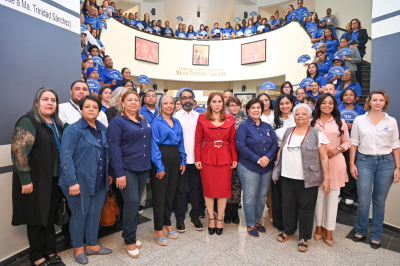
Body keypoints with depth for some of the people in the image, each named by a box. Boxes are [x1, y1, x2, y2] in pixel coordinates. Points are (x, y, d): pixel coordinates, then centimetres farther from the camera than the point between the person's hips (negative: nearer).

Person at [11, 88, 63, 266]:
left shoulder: (56, 123, 10)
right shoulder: (28, 121, -13)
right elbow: (19, 151, -19)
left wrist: (62, 175, 14)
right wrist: (26, 180, -20)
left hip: (54, 178, 7)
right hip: (35, 179, -6)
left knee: (50, 216, 15)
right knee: (37, 217, 7)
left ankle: (50, 251, 30)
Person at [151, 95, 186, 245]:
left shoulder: (177, 123, 13)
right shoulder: (156, 122, -5)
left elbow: (181, 143, 14)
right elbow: (154, 145, -12)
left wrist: (183, 161, 7)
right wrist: (159, 166, -16)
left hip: (175, 160, 6)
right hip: (161, 160, -6)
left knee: (170, 193, 15)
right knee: (159, 195, 2)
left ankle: (167, 224, 31)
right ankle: (159, 230, 15)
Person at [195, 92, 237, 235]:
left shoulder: (229, 119, 5)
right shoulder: (202, 118, 1)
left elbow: (233, 140, 6)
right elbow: (198, 141, 0)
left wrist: (235, 158, 0)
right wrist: (197, 159, -4)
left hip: (225, 157, 1)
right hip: (207, 157, -1)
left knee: (224, 188, 6)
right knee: (208, 188, 6)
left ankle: (220, 219, 22)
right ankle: (211, 219, 23)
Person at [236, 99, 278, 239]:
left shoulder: (267, 127, 11)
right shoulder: (244, 126, -4)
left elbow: (275, 144, 6)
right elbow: (241, 146, -13)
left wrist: (268, 157, -13)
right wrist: (257, 159, -17)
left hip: (267, 168, 5)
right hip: (249, 168, -5)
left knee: (262, 196, 14)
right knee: (250, 197, 3)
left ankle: (257, 221, 32)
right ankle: (250, 225, 20)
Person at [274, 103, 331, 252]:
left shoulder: (317, 135, -2)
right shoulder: (288, 133, 11)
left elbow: (324, 158, -4)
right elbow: (281, 152, 15)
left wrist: (327, 178, -9)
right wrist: (276, 171, 13)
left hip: (307, 180, -4)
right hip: (287, 178, 4)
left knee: (306, 208, 7)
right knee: (288, 206, 14)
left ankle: (303, 238, 25)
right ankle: (288, 231, 34)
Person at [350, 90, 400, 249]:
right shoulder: (359, 120, 2)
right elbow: (354, 143, 3)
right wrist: (352, 164, -2)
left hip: (386, 162, 1)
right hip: (364, 161, -1)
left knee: (379, 201, 9)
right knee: (363, 201, 0)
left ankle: (376, 235, 25)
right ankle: (360, 231, 21)